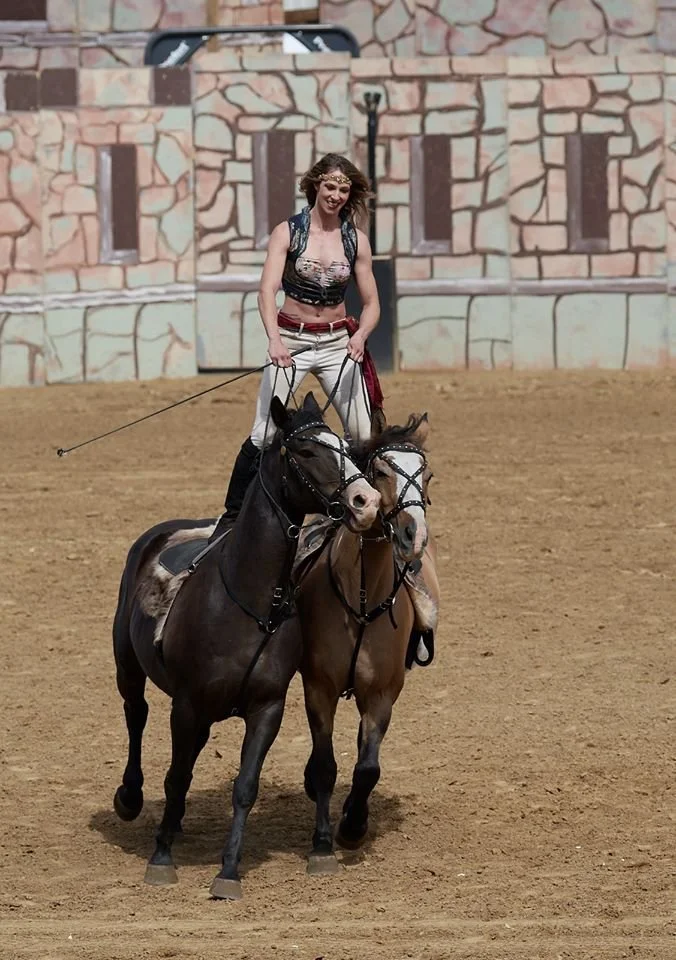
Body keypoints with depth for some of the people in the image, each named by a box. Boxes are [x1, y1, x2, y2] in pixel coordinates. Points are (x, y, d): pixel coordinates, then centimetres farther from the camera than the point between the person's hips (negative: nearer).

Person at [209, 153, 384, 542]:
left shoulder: (356, 240, 2)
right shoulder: (288, 232, -6)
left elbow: (371, 302, 3)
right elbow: (268, 289, -18)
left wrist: (360, 334, -19)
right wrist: (274, 339, -34)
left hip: (338, 343, 2)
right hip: (292, 340, -2)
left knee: (364, 434, -2)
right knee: (265, 435, -8)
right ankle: (232, 517, 3)